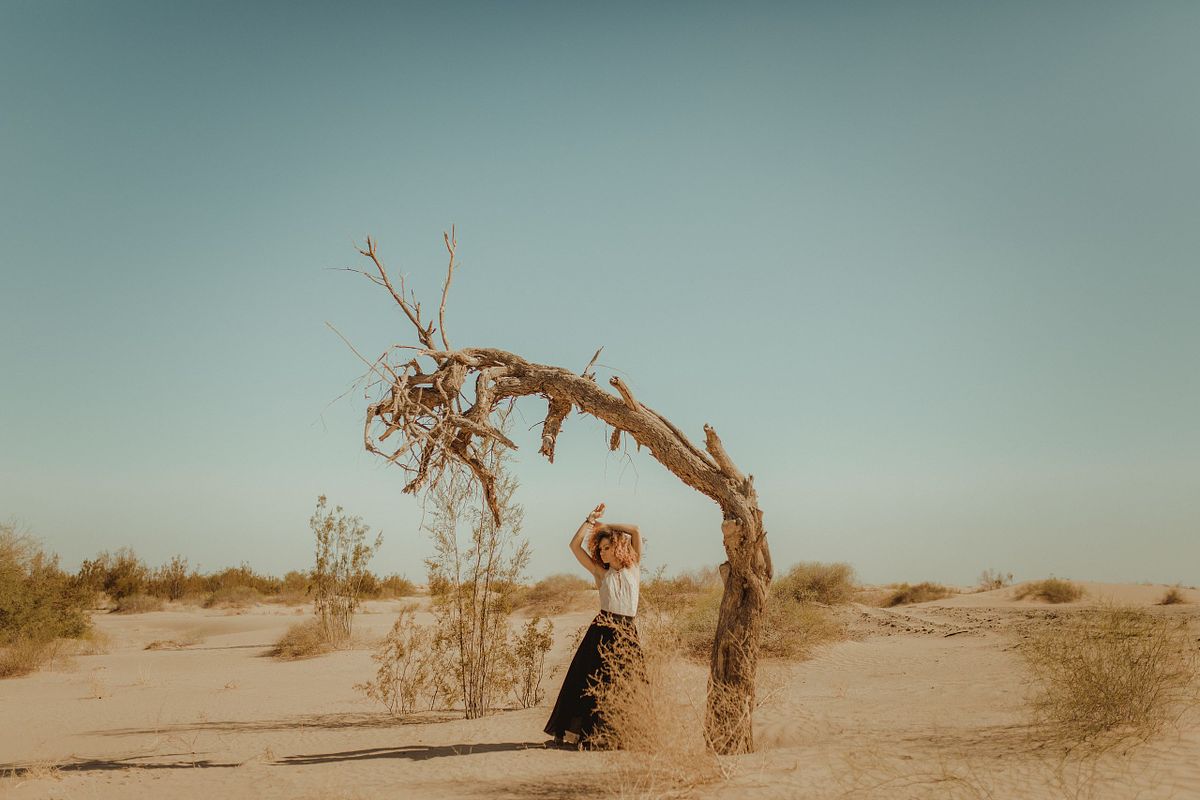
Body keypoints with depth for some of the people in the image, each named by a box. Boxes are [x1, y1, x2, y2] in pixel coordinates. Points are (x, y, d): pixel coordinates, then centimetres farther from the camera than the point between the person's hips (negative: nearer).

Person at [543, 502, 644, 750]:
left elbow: (636, 531, 2)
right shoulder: (601, 572, 11)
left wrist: (605, 526, 8)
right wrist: (591, 520, 10)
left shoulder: (634, 567, 9)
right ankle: (584, 732, 3)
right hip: (602, 630, 0)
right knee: (594, 681, -2)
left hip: (627, 631, 0)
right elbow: (575, 545, 5)